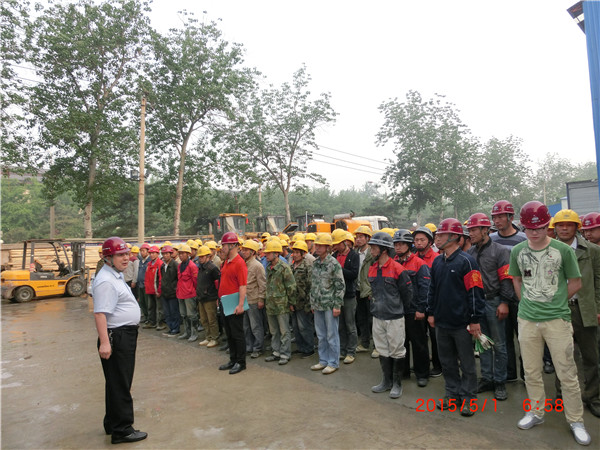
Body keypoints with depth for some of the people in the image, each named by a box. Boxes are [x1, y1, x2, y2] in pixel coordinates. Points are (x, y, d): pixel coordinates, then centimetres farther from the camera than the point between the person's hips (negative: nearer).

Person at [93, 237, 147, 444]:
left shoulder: (117, 275, 13)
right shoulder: (106, 281, -20)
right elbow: (100, 313, -27)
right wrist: (104, 342, -30)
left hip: (126, 335, 11)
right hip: (117, 337, -11)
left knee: (118, 382, 21)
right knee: (119, 384, 2)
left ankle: (113, 424, 36)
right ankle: (121, 430, 15)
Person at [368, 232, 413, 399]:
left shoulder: (397, 269, -14)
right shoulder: (372, 269, 6)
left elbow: (407, 292, -6)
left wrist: (398, 307, 3)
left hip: (394, 318, -6)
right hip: (377, 317, 7)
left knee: (396, 352, 5)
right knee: (382, 350, 16)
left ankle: (397, 384, 20)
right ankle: (387, 381, 30)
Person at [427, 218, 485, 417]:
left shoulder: (466, 261, -14)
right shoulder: (437, 262, 8)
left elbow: (475, 291, -15)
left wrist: (475, 320, -15)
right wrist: (431, 312, 13)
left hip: (461, 324, -7)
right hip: (441, 322, 7)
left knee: (467, 363, 9)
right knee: (447, 362, 17)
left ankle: (468, 398, 24)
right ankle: (452, 394, 32)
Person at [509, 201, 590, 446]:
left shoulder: (563, 250, -8)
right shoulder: (517, 251, 1)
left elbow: (575, 283, 2)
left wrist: (556, 303, 3)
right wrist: (527, 303, 9)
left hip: (557, 320, -2)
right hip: (527, 320, 3)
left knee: (567, 374, 7)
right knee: (531, 372, 13)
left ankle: (575, 421, 25)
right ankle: (536, 412, 32)